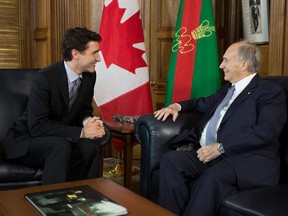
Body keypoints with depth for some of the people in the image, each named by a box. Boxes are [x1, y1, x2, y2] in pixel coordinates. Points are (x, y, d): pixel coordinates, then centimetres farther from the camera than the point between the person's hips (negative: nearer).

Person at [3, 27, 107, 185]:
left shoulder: (89, 75, -4)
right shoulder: (44, 78, -25)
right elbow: (37, 126, -27)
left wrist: (88, 121, -17)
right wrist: (81, 132, -29)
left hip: (62, 138, 6)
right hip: (27, 140, -5)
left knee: (91, 144, -23)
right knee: (60, 146, -35)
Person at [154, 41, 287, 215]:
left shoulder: (271, 91, 1)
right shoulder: (227, 88, 25)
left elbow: (265, 131, -14)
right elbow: (204, 103, 41)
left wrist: (220, 147, -19)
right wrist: (177, 106, 21)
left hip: (249, 159, -7)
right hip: (210, 153, 7)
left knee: (212, 177, -37)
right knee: (171, 159, -18)